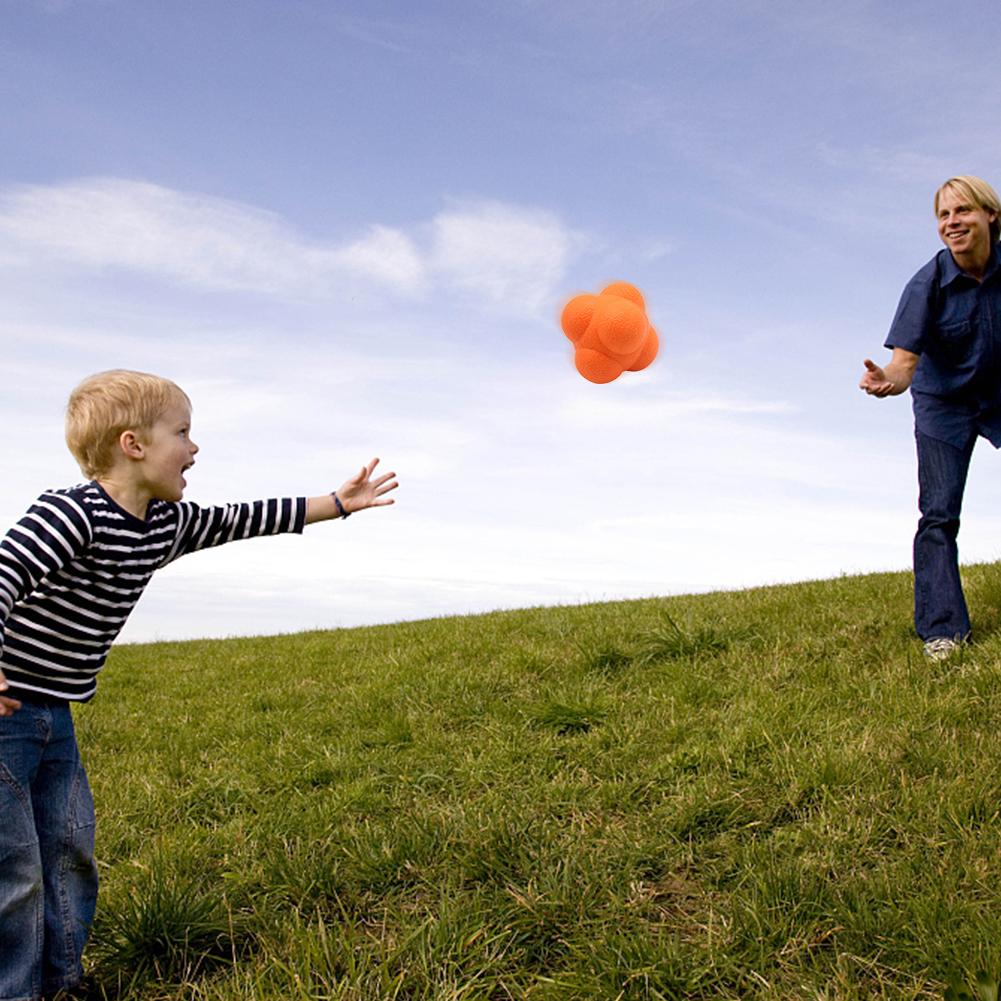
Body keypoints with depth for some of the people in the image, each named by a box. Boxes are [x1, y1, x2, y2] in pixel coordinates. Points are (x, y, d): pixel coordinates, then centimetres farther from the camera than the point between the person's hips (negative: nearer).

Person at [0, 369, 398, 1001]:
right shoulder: (72, 514, -22)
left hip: (55, 714, 9)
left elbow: (239, 521, 14)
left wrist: (339, 504, 16)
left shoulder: (166, 525, 5)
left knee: (71, 854, 14)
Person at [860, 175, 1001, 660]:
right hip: (945, 405, -2)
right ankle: (942, 628, -3)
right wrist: (884, 380, -50)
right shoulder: (928, 283, -21)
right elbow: (905, 361, -29)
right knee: (939, 512, -8)